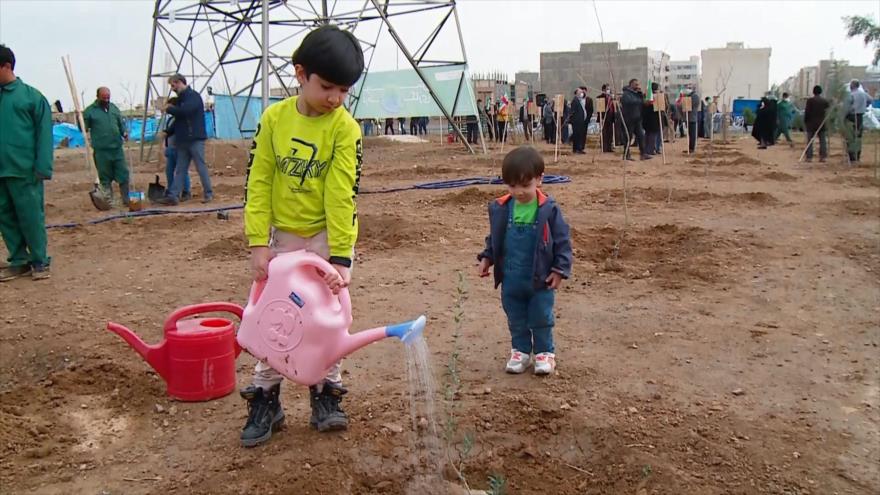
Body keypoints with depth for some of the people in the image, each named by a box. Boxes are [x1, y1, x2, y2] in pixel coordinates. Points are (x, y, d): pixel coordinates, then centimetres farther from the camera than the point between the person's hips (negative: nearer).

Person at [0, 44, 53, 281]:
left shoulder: (31, 95, -3)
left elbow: (44, 132, -6)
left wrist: (43, 167, -13)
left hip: (24, 170, -5)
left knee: (31, 216, 1)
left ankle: (39, 261, 13)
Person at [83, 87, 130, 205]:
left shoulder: (114, 108, 13)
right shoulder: (90, 111, -1)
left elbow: (121, 123, 20)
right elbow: (84, 127, 0)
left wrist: (124, 132, 2)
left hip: (117, 148, 4)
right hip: (101, 150, -4)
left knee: (123, 174, 4)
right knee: (105, 177, 4)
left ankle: (126, 199, 11)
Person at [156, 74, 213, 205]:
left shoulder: (194, 96, -8)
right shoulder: (181, 98, 19)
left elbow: (185, 111, -24)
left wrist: (170, 109, -9)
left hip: (195, 139, -9)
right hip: (183, 140, 9)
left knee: (201, 167, -3)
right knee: (180, 169, 5)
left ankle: (208, 194, 7)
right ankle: (172, 196, 4)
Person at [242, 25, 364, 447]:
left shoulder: (345, 127, -14)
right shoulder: (274, 118, -6)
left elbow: (342, 194, -17)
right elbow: (258, 182, -5)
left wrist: (340, 257, -21)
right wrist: (258, 243, -12)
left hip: (327, 237, -2)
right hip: (281, 235, 3)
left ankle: (325, 397, 20)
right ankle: (265, 400, 21)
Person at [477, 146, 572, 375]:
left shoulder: (548, 210, -15)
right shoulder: (500, 209, -6)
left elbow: (562, 241, -8)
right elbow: (494, 239, 9)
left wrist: (559, 270, -11)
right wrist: (486, 259, 1)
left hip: (540, 279, -3)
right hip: (510, 280, 3)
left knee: (541, 320, 11)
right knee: (516, 321, 16)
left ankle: (545, 352, 28)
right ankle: (520, 351, 33)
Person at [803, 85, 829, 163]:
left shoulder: (810, 101, -6)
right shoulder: (825, 101, 3)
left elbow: (807, 112, -7)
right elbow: (829, 111, 4)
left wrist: (805, 122, 2)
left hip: (811, 124, -2)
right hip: (821, 124, 2)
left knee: (810, 141, 2)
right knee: (823, 141, 6)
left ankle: (809, 157, -3)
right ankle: (823, 156, 2)